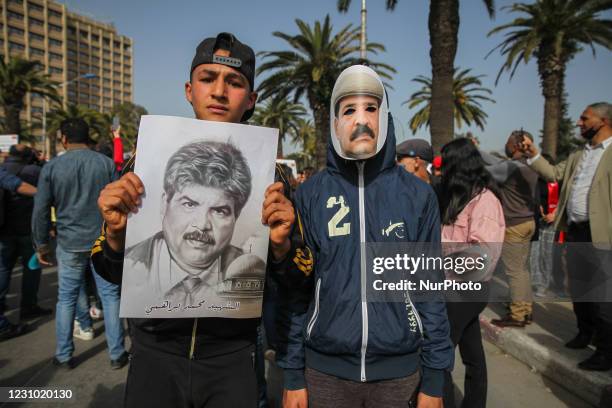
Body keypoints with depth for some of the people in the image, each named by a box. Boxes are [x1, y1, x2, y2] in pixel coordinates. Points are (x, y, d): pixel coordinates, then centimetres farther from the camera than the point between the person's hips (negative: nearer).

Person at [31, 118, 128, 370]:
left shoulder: (52, 167, -2)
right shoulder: (106, 163, -2)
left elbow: (41, 210, 0)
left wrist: (41, 245, 10)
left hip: (70, 243, 0)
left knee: (66, 298, 13)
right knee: (110, 296, 7)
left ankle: (64, 356, 22)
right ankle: (116, 354, 13)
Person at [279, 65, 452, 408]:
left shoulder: (418, 195, -4)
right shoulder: (310, 195, -5)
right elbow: (295, 288, -2)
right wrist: (293, 376, -1)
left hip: (399, 371, 1)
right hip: (325, 369, 0)